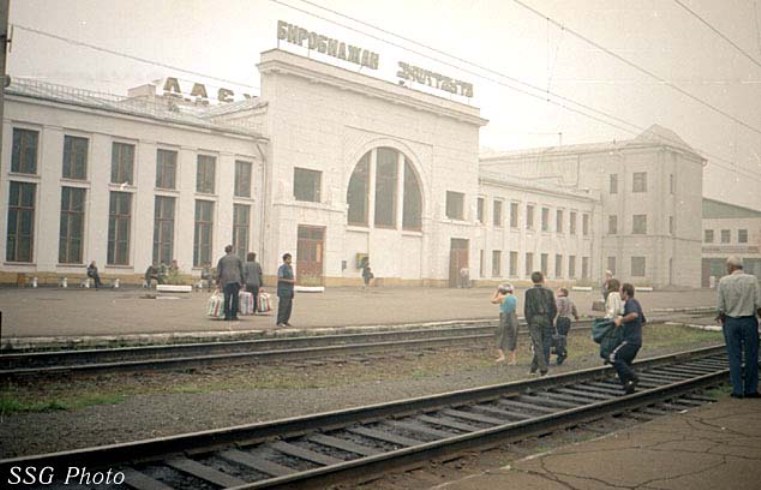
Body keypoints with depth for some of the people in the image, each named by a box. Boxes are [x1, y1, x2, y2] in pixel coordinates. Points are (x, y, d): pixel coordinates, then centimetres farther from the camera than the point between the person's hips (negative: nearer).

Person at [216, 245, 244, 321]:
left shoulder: (222, 259, 10)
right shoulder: (237, 258, 9)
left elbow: (218, 272, 7)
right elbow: (241, 271, 8)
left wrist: (218, 282, 10)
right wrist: (242, 281, 13)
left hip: (226, 281, 1)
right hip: (236, 280, -1)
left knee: (227, 298, 2)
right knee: (235, 298, 3)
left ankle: (227, 315, -1)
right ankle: (234, 315, 3)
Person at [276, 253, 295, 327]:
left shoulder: (291, 267, 15)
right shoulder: (281, 267, -10)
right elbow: (279, 279, -16)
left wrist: (294, 280, 2)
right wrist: (290, 281, -19)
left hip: (289, 290, 8)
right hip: (283, 290, -8)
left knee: (289, 306, 7)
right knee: (283, 306, -9)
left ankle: (285, 321, 14)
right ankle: (279, 322, -5)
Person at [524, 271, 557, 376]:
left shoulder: (529, 292, -1)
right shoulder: (549, 292, 4)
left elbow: (527, 308, -6)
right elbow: (554, 309, 1)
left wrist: (529, 322, 1)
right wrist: (550, 320, 9)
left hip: (534, 320, -2)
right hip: (547, 320, 2)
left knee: (537, 345, -2)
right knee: (545, 345, 9)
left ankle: (543, 368, -11)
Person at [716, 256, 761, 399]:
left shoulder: (723, 281, -5)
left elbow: (721, 306, -3)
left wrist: (722, 318, 15)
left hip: (731, 322, 0)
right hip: (749, 321, 0)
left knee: (734, 357, 6)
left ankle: (737, 390, 8)